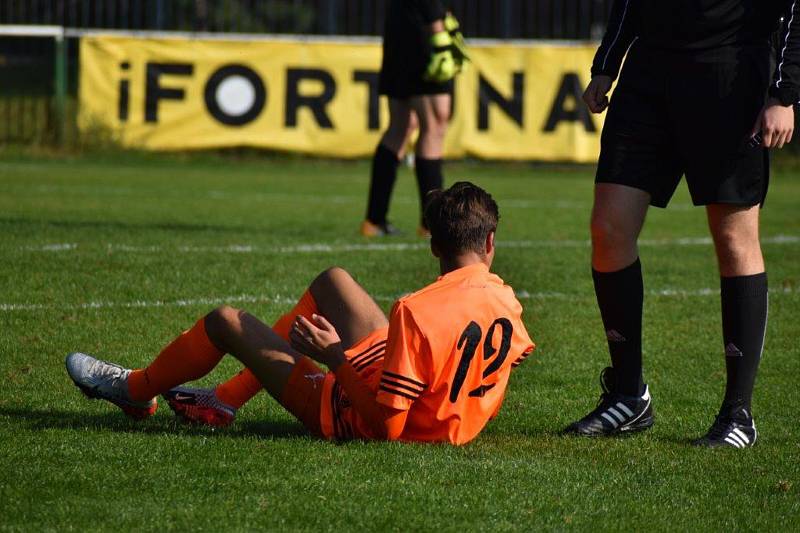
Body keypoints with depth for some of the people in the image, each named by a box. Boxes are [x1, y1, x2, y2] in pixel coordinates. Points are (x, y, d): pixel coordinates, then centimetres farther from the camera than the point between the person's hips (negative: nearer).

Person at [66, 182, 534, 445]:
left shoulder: (417, 313, -34)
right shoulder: (508, 303, -15)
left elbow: (385, 426, -32)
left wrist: (335, 359, -24)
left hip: (345, 416, -7)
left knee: (225, 321, 7)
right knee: (332, 280, 24)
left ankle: (137, 391, 37)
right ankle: (226, 399, 33)